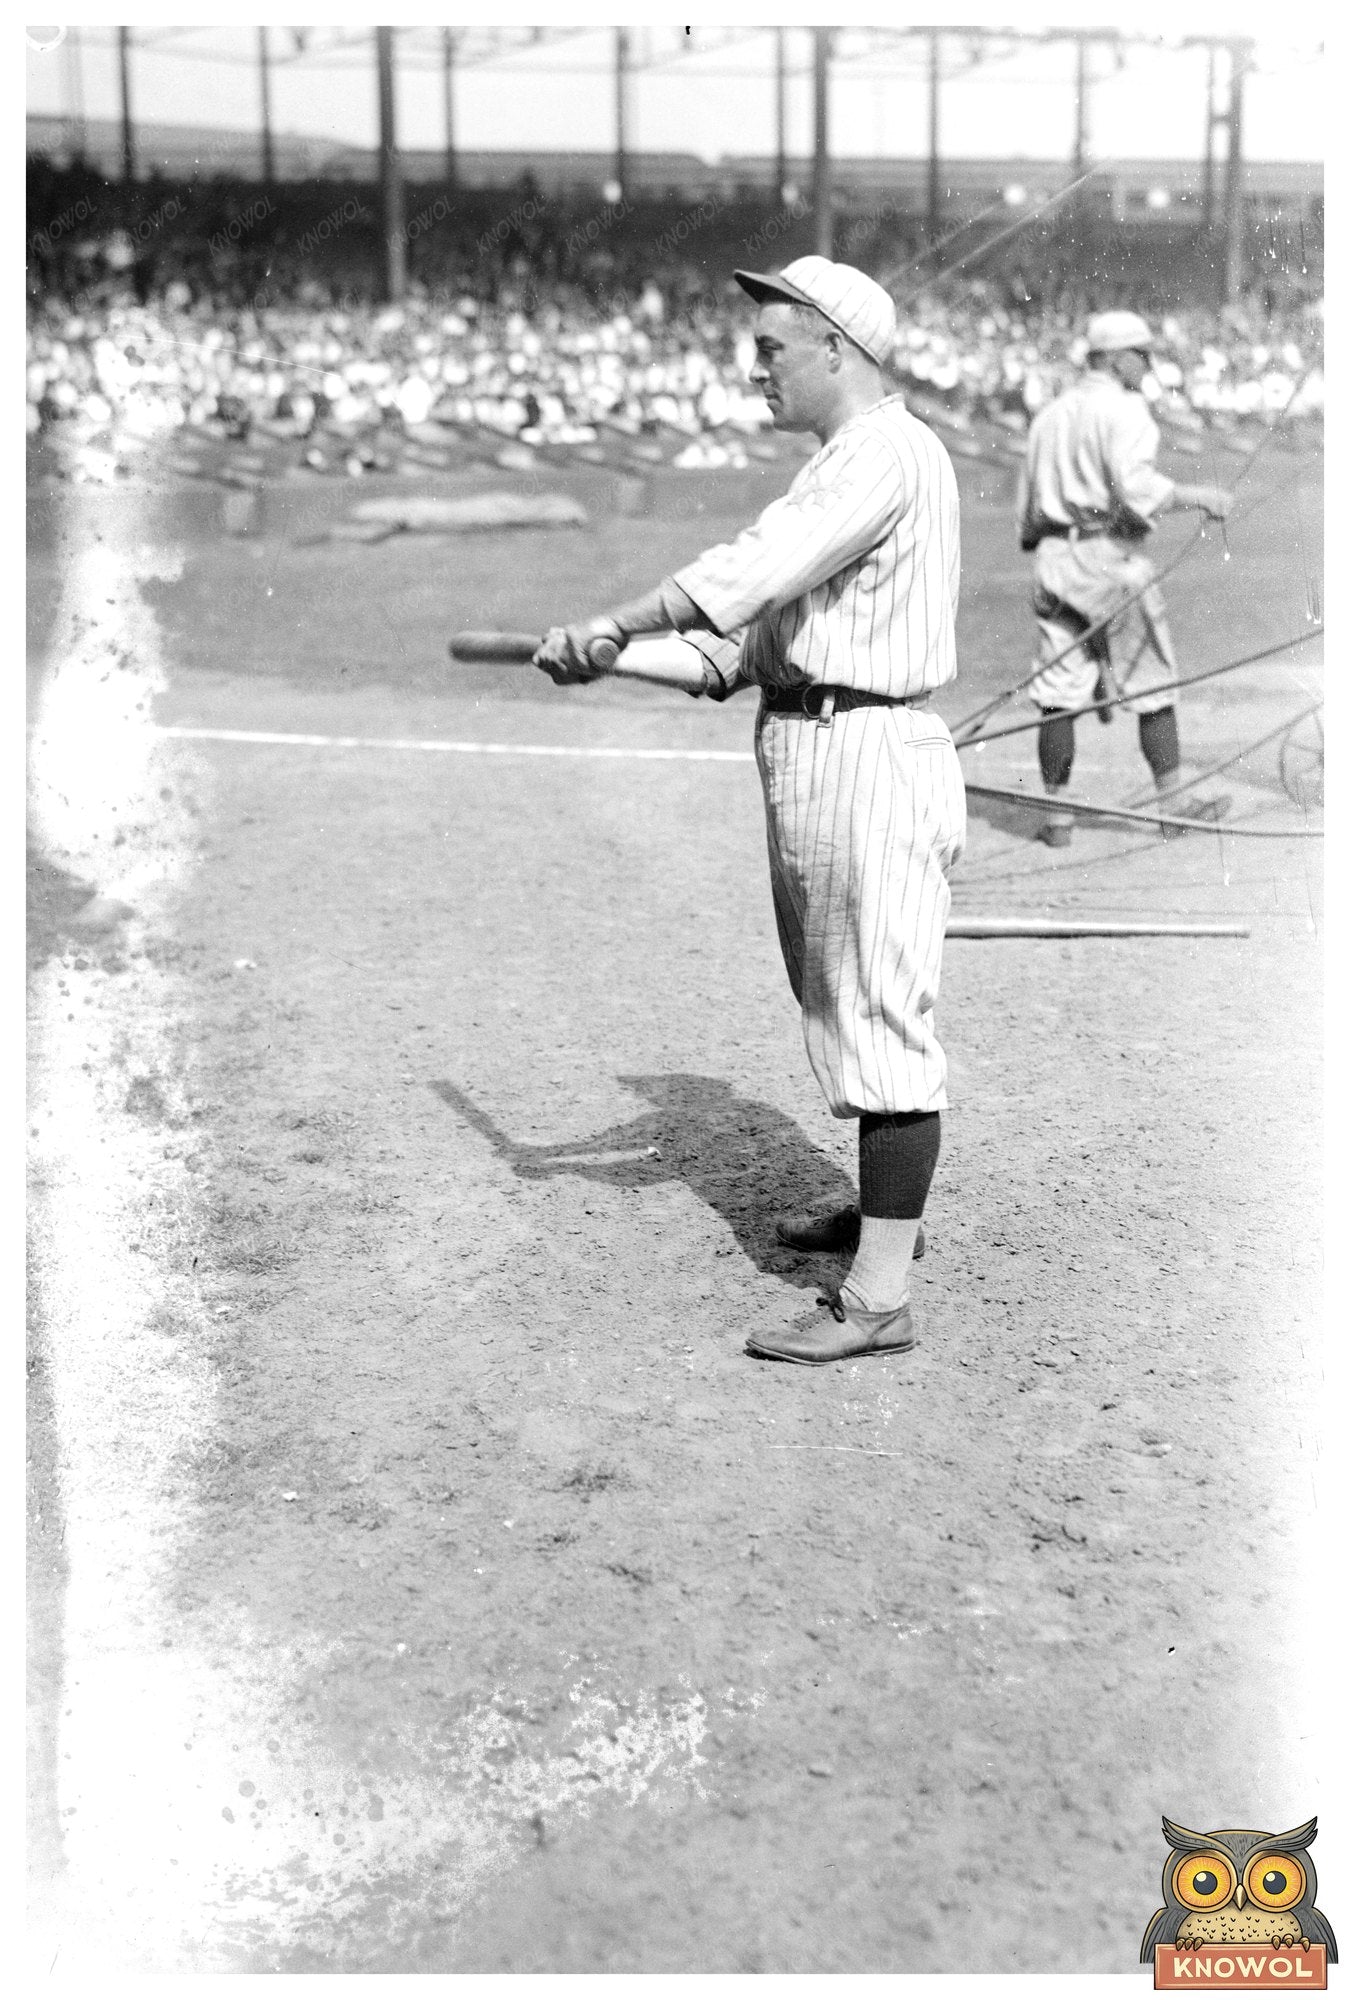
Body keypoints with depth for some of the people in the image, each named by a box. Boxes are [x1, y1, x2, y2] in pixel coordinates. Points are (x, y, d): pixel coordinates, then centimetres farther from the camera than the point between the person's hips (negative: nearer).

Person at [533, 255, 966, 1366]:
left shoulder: (883, 453, -15)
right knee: (843, 1002, 21)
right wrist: (734, 657, -5)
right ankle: (885, 1208, 38)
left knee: (879, 1016, -10)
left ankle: (880, 1295, -7)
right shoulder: (850, 459, 20)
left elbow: (755, 567, -26)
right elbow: (790, 596, 15)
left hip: (870, 760, -11)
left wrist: (607, 629, -24)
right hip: (814, 749, 11)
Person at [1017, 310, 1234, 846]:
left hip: (1053, 560, 7)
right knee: (1153, 687, 4)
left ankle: (1056, 817, 4)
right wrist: (1196, 496, -9)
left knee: (1057, 693, 4)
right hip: (1110, 557, -6)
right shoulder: (1123, 409, -5)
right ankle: (1173, 805, 10)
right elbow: (1134, 486, -19)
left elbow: (1026, 508, 19)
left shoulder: (1048, 416, 18)